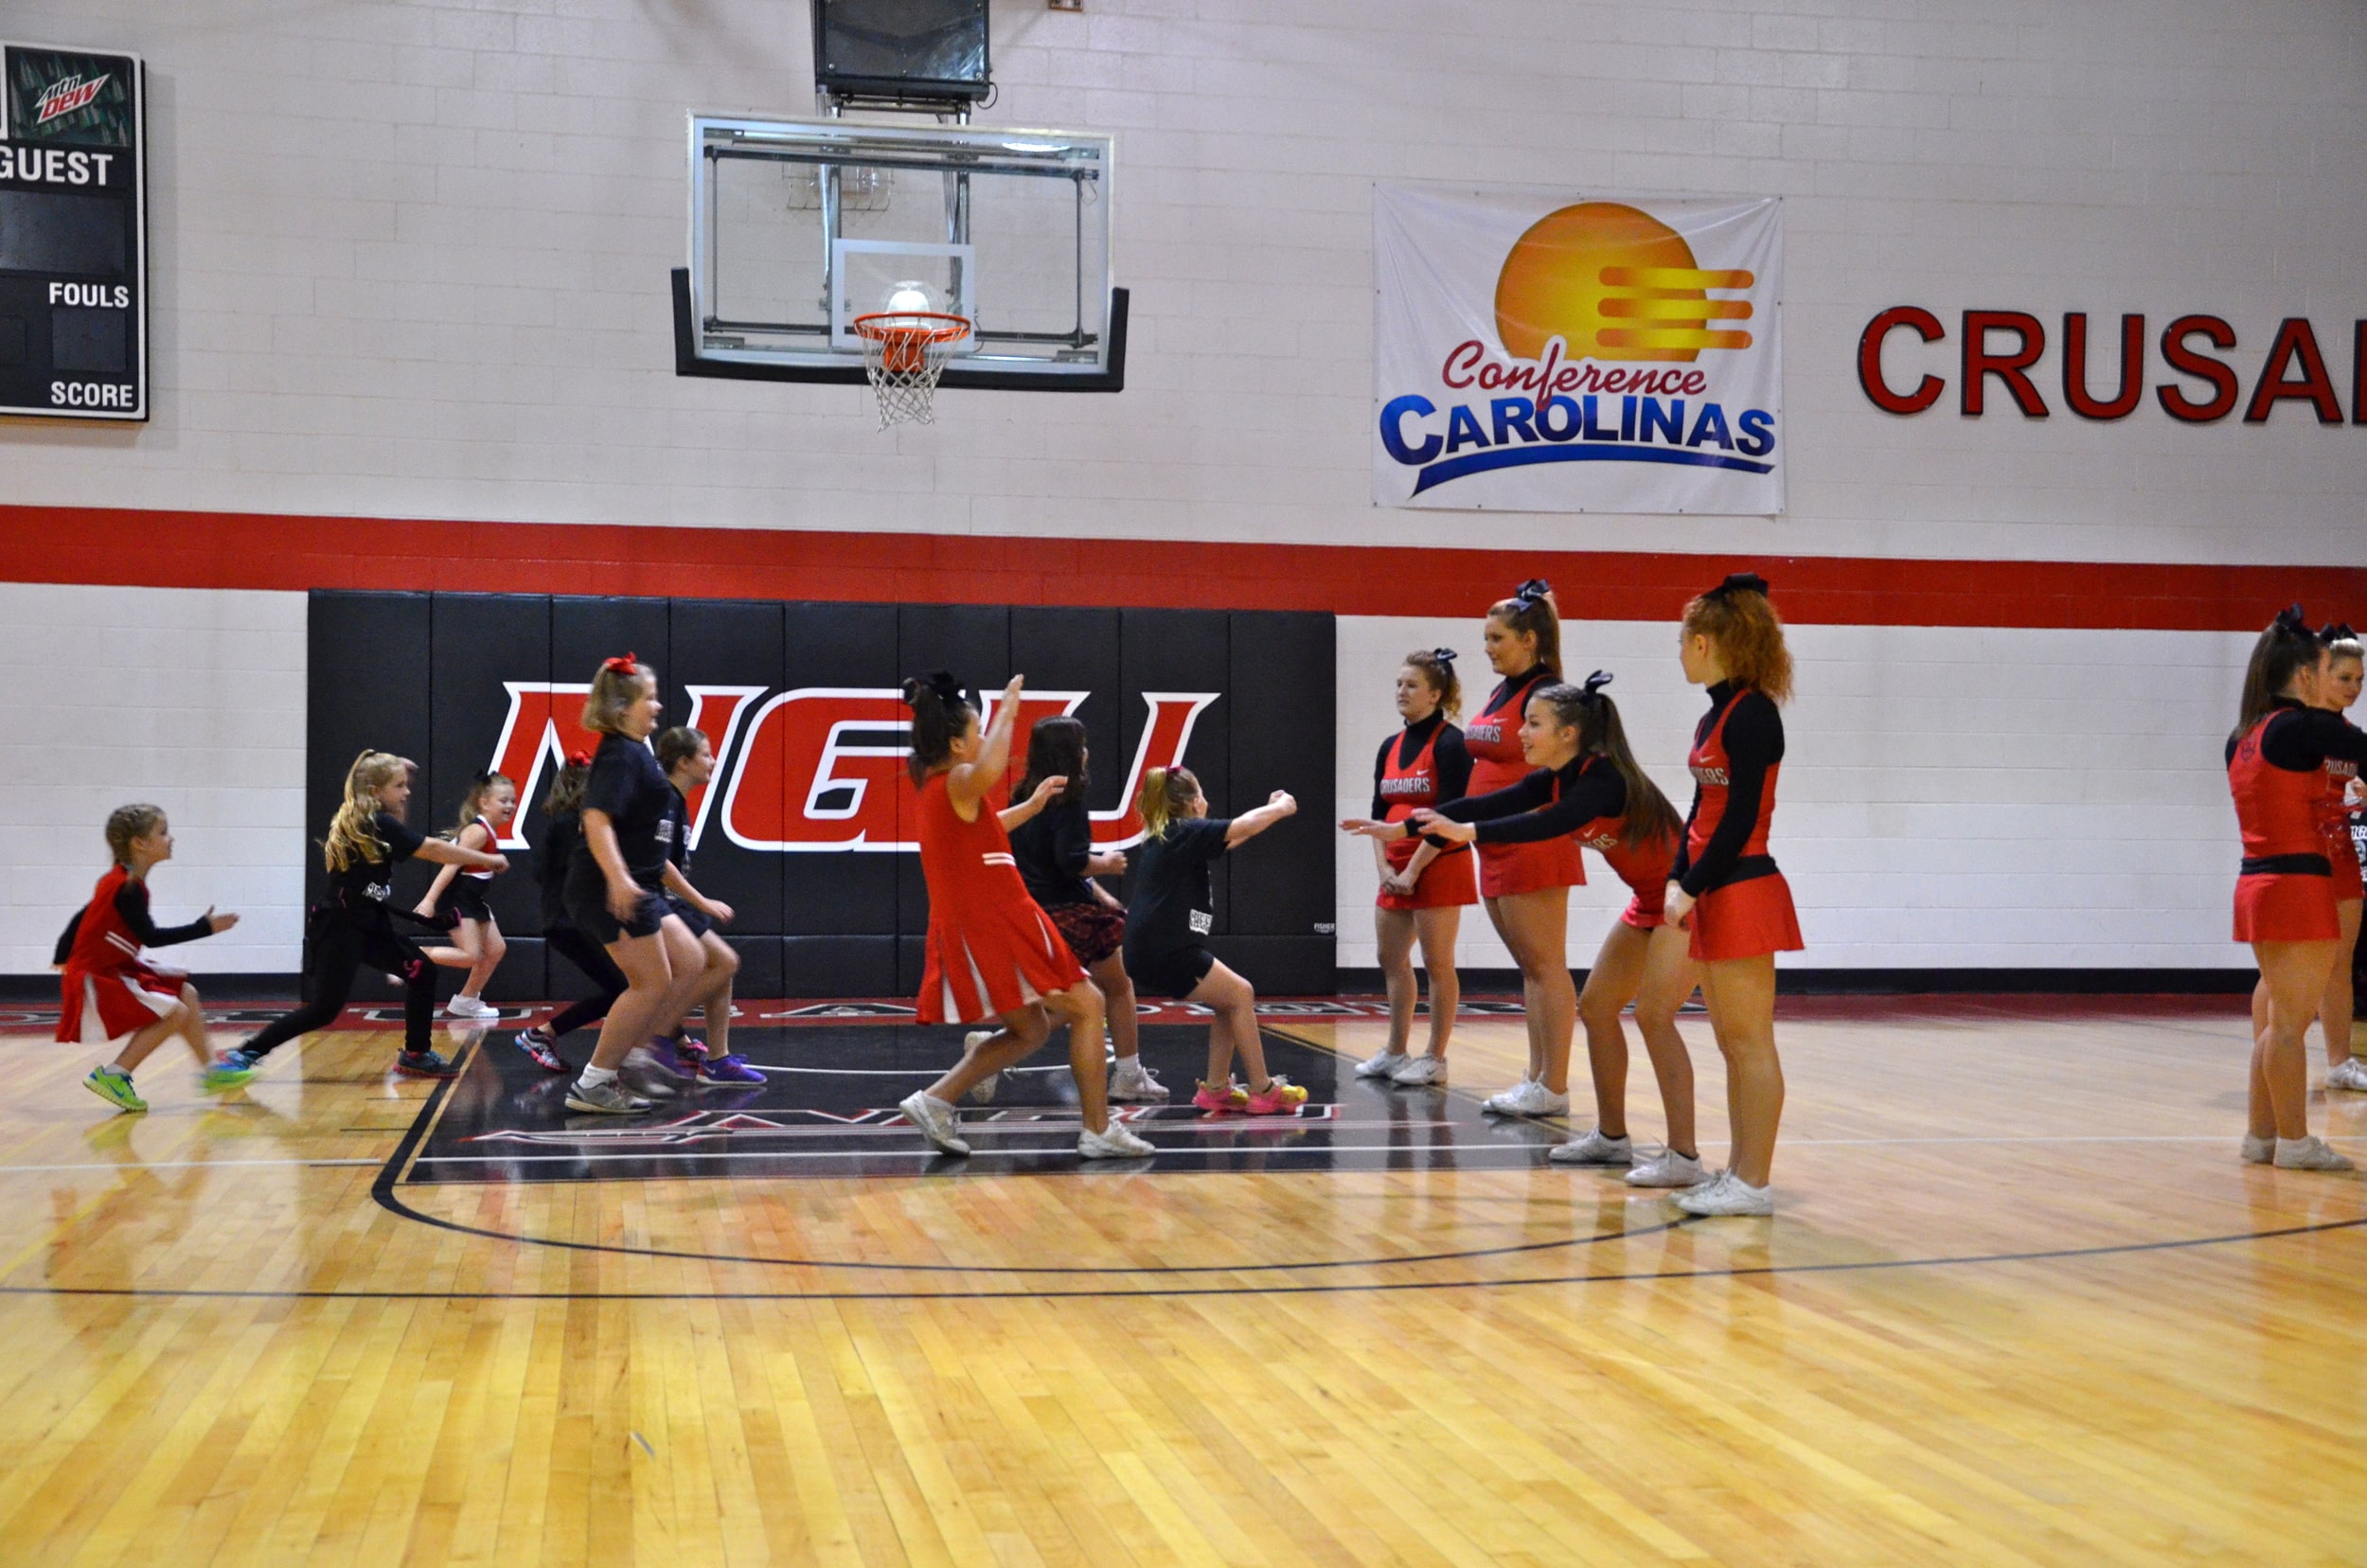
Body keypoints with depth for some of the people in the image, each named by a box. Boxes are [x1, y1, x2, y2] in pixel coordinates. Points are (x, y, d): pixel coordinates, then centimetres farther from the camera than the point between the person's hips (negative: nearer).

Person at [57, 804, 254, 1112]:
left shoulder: (120, 881, 7)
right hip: (94, 977, -10)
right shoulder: (127, 888, -22)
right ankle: (112, 1075, -9)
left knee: (186, 993, 11)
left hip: (116, 968, 10)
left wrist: (65, 960, 17)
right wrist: (205, 927, -16)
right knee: (174, 1013, -15)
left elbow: (83, 917, 13)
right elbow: (151, 936, -21)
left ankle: (211, 1069, 18)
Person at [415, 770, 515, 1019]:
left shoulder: (491, 832, 10)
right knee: (471, 956, -16)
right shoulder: (478, 831, -19)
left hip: (473, 900, 10)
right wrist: (429, 899, -31)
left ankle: (466, 1003, 20)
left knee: (496, 949, 11)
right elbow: (451, 864, -25)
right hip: (455, 899, -10)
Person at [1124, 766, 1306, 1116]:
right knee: (1240, 995, -1)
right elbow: (1245, 826, -12)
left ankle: (1216, 1089, 16)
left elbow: (1231, 836, 31)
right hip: (1164, 951, -10)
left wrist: (1271, 809, 30)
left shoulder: (1167, 837, 18)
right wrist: (1281, 807, 6)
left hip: (1155, 949, 10)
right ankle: (1262, 1091, 3)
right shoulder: (1184, 832, -9)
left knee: (1230, 1001, 14)